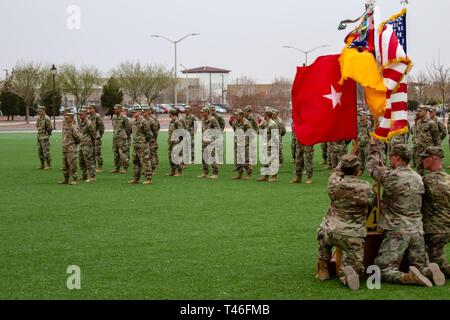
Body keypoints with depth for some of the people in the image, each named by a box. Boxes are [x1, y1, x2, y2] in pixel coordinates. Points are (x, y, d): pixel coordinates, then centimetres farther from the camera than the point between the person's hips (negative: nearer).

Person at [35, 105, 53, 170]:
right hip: (39, 137, 9)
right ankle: (42, 165, 16)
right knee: (40, 152, 10)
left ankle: (49, 165, -2)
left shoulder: (46, 119, -16)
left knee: (46, 152, -8)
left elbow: (50, 128, -17)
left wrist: (47, 134, -5)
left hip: (45, 138, -9)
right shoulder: (39, 118, 11)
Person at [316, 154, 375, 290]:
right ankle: (346, 274, -22)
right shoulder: (366, 187, -8)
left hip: (331, 232, 2)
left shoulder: (334, 183, -5)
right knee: (356, 268, 14)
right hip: (354, 237, -2)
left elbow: (336, 171, 17)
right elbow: (371, 205, 9)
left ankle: (323, 269, 28)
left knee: (322, 234, 37)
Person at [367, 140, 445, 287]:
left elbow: (372, 167, 5)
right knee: (421, 267, 17)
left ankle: (409, 277, -24)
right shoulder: (418, 178, 9)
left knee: (383, 271, -1)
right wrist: (384, 167, 29)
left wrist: (374, 147, 19)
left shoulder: (391, 177, -12)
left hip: (397, 232, -6)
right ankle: (429, 271, -14)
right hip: (417, 231, 6)